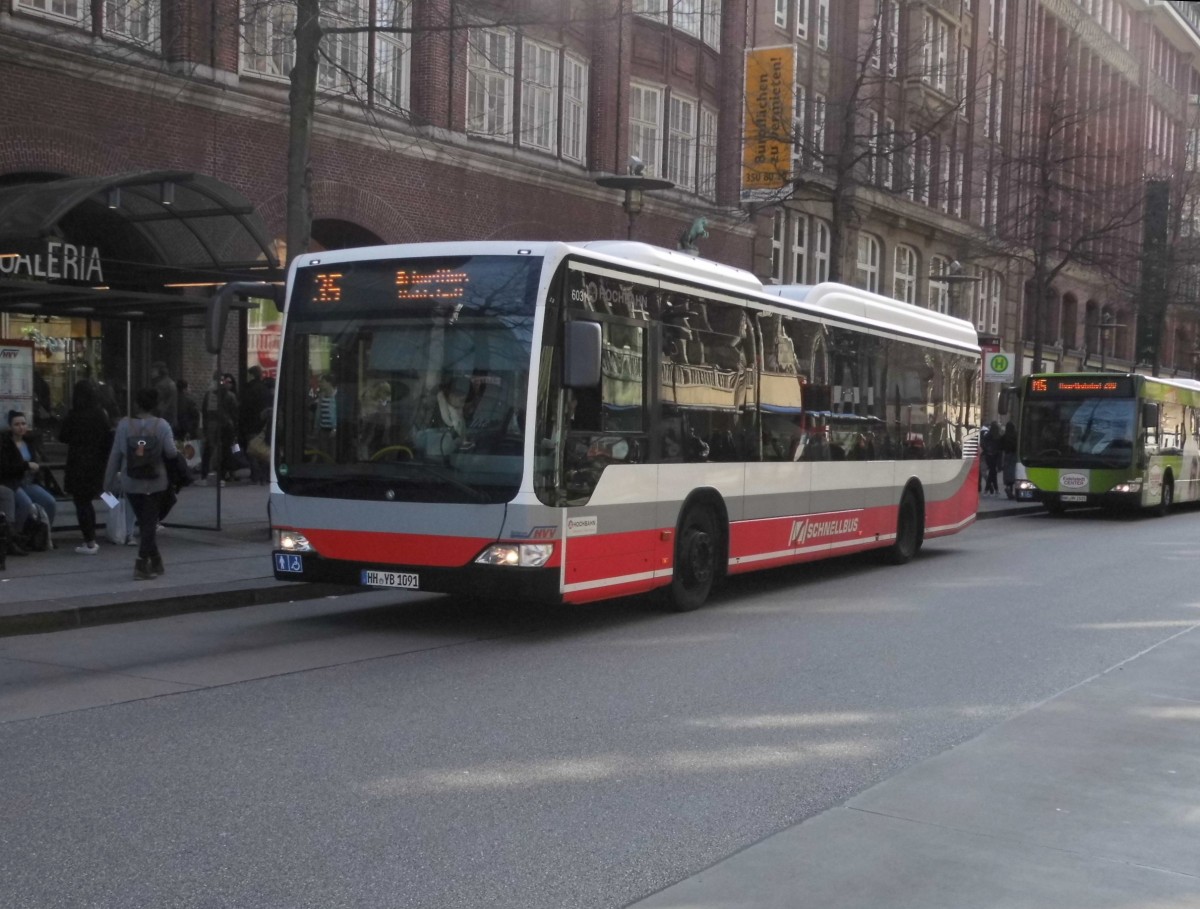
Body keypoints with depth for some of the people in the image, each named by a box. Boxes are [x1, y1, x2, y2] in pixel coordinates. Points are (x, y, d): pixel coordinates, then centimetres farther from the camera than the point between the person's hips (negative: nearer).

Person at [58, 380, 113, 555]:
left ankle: (89, 542, -1)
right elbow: (108, 439, 3)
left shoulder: (74, 415, -13)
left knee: (81, 502, 2)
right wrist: (103, 460, 11)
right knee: (87, 501, 18)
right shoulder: (101, 414, 0)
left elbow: (62, 437, -3)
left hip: (78, 464, -5)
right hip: (96, 464, 5)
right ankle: (91, 540, 20)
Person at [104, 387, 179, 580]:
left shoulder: (124, 424, -3)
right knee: (150, 523, 4)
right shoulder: (161, 425, -8)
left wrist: (109, 480, 8)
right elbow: (171, 452, -14)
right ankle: (142, 565, -4)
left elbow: (115, 454, 0)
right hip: (155, 482, -2)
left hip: (130, 483, 2)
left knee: (145, 522, 14)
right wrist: (177, 451, 10)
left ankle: (156, 562, 22)